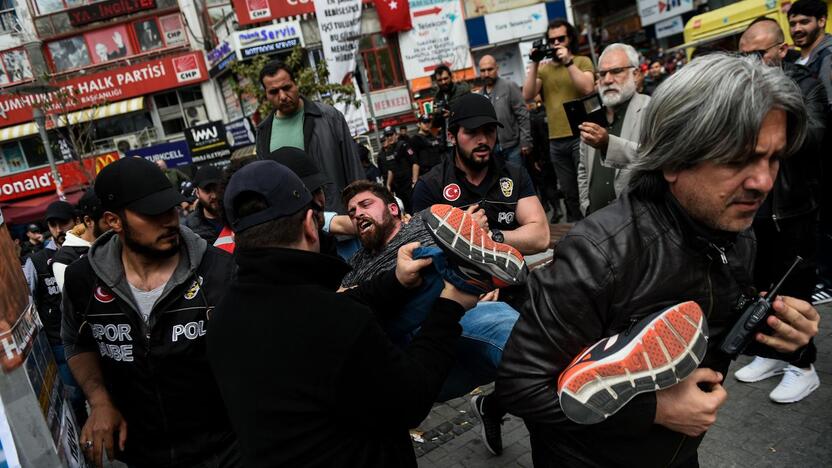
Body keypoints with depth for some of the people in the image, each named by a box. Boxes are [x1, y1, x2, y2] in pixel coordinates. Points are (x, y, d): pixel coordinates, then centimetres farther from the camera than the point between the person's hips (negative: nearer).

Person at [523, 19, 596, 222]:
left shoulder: (582, 61, 2)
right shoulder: (544, 68, 12)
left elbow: (588, 88, -15)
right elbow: (527, 95, 0)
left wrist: (568, 61, -16)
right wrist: (534, 64, -5)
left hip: (580, 136, -4)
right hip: (556, 141, 4)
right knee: (569, 193, 13)